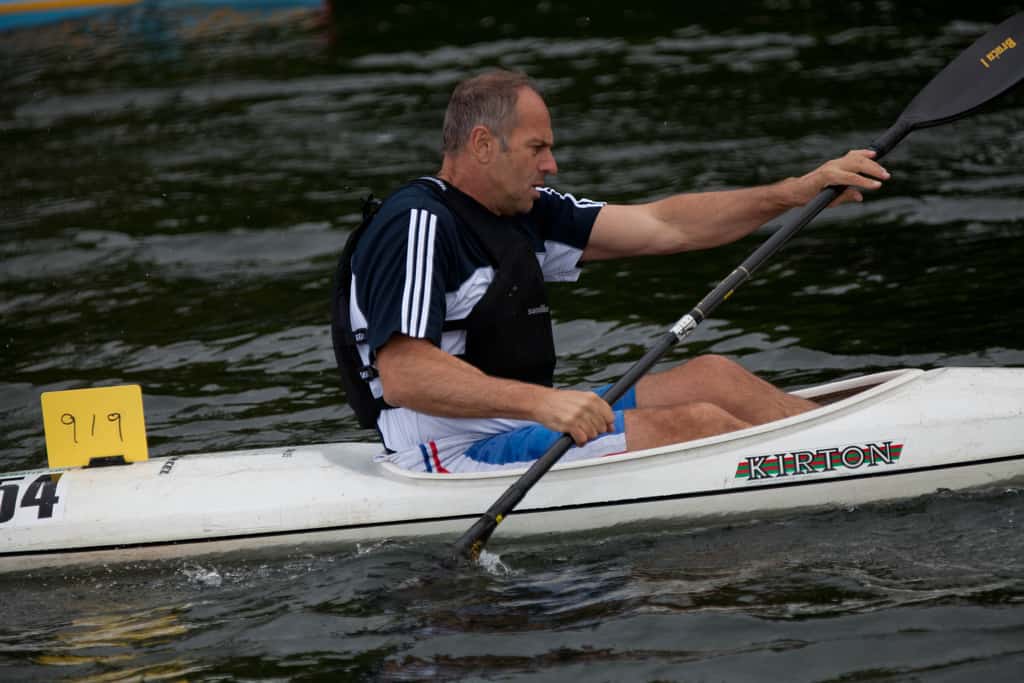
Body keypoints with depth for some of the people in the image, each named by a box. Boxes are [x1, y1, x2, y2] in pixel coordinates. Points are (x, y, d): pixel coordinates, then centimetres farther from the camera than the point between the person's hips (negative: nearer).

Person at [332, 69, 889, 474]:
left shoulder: (522, 213, 12)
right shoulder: (416, 226, -17)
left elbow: (661, 227, 10)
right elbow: (403, 376, -28)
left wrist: (802, 191, 2)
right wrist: (540, 401, -38)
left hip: (522, 420, 10)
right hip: (461, 456, -10)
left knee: (711, 377, 5)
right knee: (695, 424, -14)